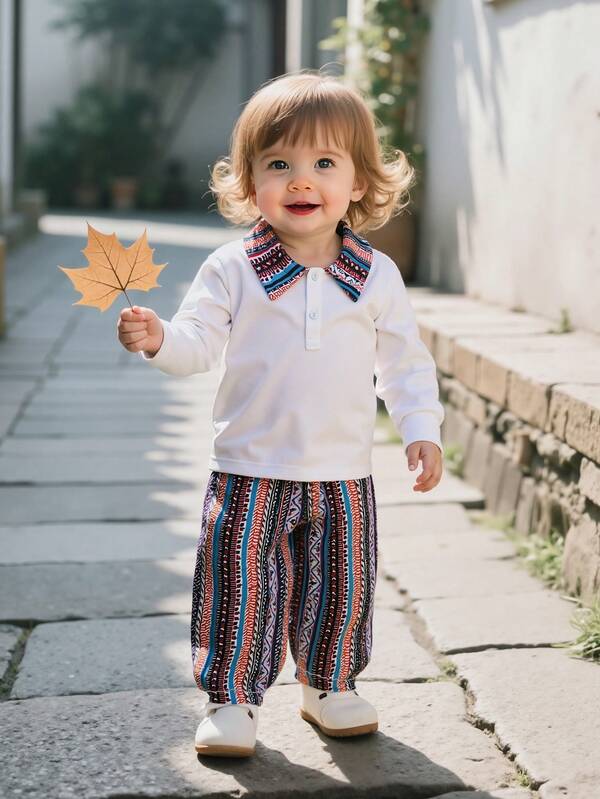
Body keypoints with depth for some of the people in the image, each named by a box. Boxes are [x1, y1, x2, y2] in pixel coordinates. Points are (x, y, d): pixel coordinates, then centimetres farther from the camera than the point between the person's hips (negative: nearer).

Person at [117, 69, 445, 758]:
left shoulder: (377, 277, 1)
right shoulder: (232, 270, -5)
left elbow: (404, 361, 6)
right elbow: (199, 342, -9)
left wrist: (421, 430, -1)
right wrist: (158, 339, -29)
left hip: (342, 475, 2)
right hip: (251, 474, -2)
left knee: (340, 590, 14)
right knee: (239, 589, 2)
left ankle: (329, 687, 35)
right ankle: (231, 697, 19)